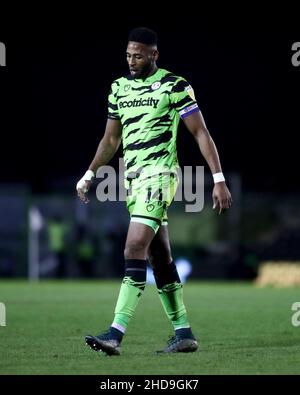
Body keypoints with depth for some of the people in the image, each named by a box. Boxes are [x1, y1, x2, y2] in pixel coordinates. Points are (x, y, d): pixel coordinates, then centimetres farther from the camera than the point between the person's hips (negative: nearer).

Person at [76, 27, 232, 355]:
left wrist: (219, 180, -9)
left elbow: (201, 133, -5)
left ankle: (116, 334, -23)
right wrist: (89, 174, 15)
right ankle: (183, 333, 15)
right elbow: (110, 139, 23)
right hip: (132, 177, 7)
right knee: (159, 257, 9)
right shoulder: (119, 88, 13)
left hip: (159, 173, -7)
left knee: (135, 249, -17)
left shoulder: (174, 86, -5)